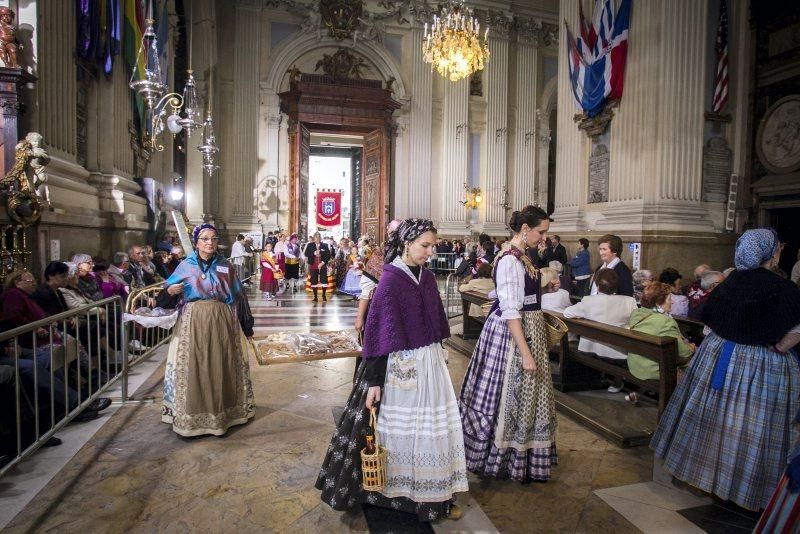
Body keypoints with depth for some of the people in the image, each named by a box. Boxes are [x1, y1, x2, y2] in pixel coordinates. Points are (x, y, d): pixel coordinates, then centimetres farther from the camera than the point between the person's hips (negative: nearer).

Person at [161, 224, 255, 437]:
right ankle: (193, 414, 17)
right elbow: (169, 288, 11)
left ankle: (223, 411, 24)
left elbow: (238, 297, 8)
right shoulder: (186, 265, 5)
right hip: (193, 323, 0)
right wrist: (171, 290, -14)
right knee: (193, 367, 2)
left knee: (221, 367, 9)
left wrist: (246, 325, 9)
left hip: (222, 323, 1)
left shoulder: (226, 266, 6)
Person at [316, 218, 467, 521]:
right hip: (401, 364, -7)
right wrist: (373, 381, -16)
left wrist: (436, 358, 17)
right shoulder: (390, 280, -15)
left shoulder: (427, 277, 5)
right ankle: (396, 493, 31)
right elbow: (379, 333, -16)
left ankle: (434, 496, 32)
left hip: (430, 361, 7)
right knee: (401, 428, 8)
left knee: (433, 427, 15)